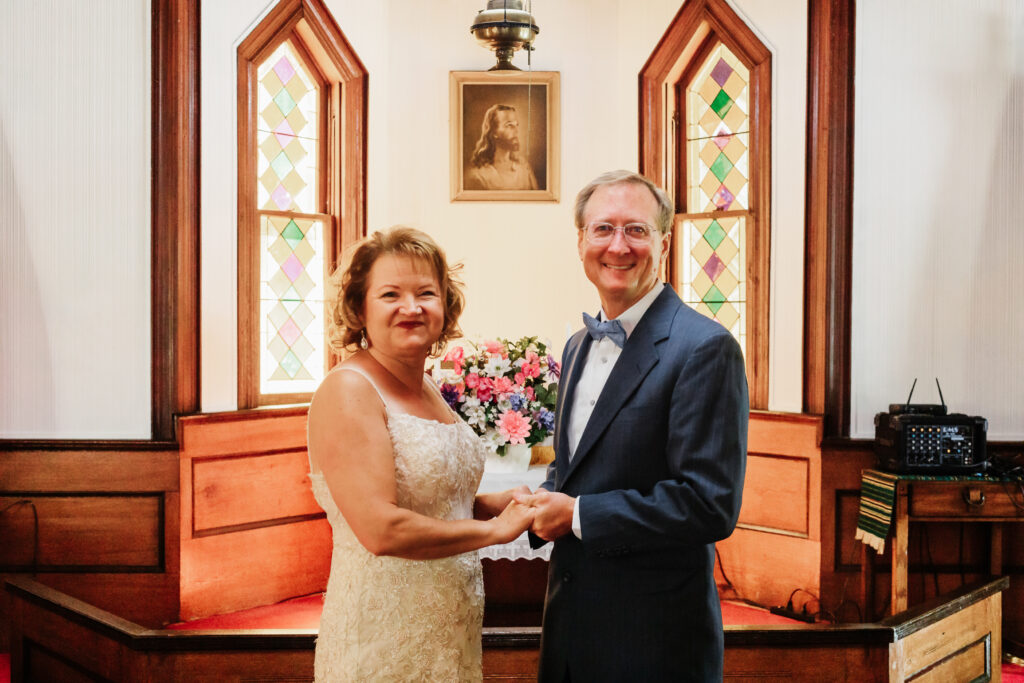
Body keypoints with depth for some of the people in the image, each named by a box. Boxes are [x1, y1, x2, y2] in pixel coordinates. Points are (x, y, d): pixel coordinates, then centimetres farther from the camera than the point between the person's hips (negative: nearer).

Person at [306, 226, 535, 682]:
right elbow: (381, 530, -25)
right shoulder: (347, 390, -17)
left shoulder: (426, 389, 7)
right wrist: (495, 529, -15)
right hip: (383, 633, -8)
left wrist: (502, 502, 0)